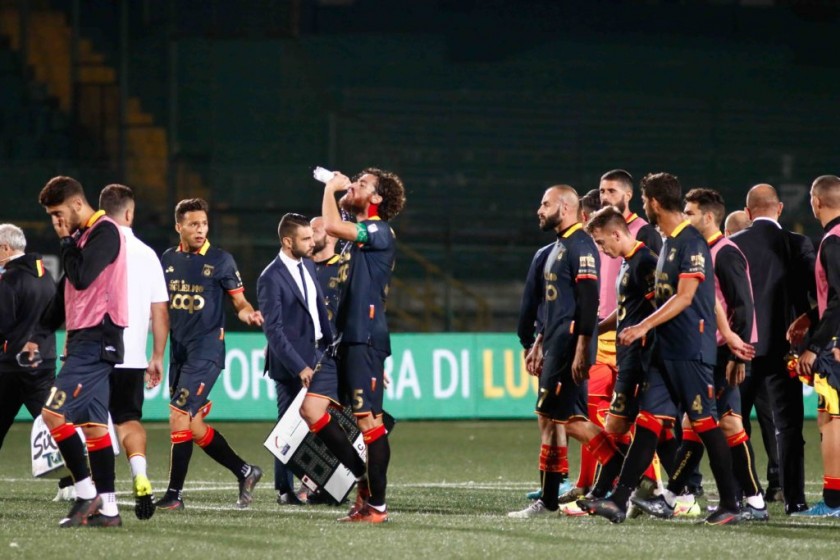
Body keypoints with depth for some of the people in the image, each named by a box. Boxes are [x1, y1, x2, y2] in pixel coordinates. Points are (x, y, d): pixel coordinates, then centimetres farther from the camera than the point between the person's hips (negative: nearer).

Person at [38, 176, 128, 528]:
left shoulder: (105, 231, -10)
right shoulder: (84, 235, 19)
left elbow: (81, 277, -22)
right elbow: (69, 289, 23)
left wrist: (67, 241, -7)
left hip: (96, 340, -10)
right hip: (88, 340, 10)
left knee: (53, 413, -14)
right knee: (94, 424, 8)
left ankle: (86, 493, -9)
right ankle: (107, 509, 8)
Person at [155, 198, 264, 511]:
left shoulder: (220, 260, -3)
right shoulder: (168, 260, 10)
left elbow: (239, 301, 1)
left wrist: (248, 314, -22)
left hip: (207, 348, -6)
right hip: (179, 350, 6)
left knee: (179, 417, -14)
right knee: (194, 427, 8)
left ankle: (174, 493, -9)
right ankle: (245, 472, 23)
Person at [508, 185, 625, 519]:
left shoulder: (580, 247, -14)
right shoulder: (558, 247, 19)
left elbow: (588, 301, -21)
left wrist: (581, 351, -25)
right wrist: (539, 344, 27)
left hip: (570, 347, -10)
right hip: (555, 347, 10)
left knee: (570, 419, -12)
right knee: (549, 420, 9)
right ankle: (548, 501, 11)